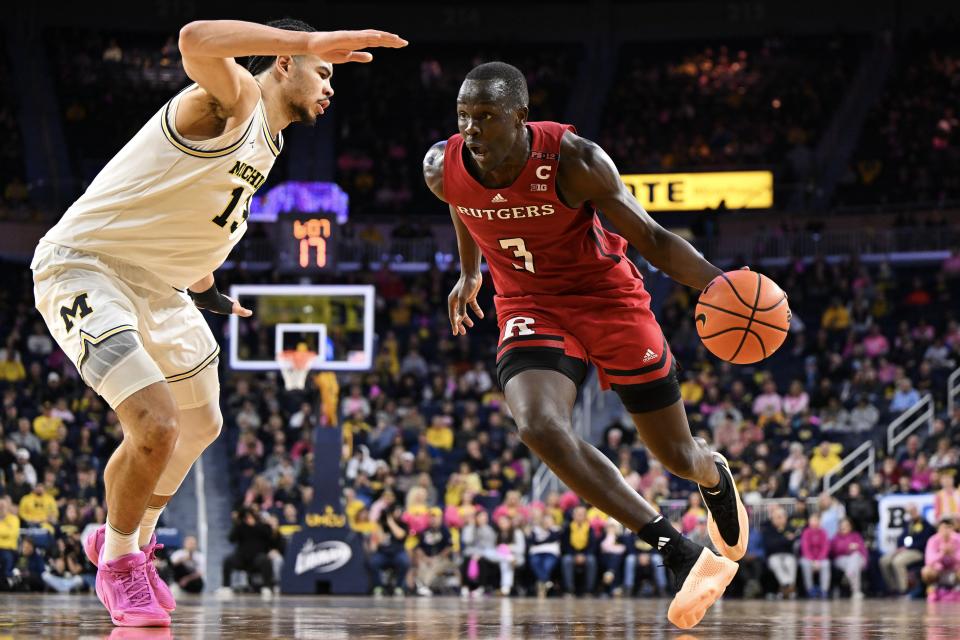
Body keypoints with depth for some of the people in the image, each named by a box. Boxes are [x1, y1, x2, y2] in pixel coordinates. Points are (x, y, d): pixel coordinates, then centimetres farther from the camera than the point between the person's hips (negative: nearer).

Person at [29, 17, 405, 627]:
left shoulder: (265, 142, 13)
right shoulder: (235, 97, -17)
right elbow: (196, 39, -42)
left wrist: (201, 281, 35)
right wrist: (312, 41, -45)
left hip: (158, 283, 11)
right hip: (85, 269, -11)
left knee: (201, 426, 22)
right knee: (156, 425, -22)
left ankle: (134, 541, 44)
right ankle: (119, 560, 4)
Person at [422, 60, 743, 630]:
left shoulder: (574, 161, -26)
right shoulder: (443, 170, -15)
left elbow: (652, 238, -19)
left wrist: (718, 283, -35)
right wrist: (469, 273, 24)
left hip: (609, 298, -2)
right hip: (532, 307, 2)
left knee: (677, 455, 8)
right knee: (539, 427, -29)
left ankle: (716, 477, 51)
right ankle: (683, 556, -21)